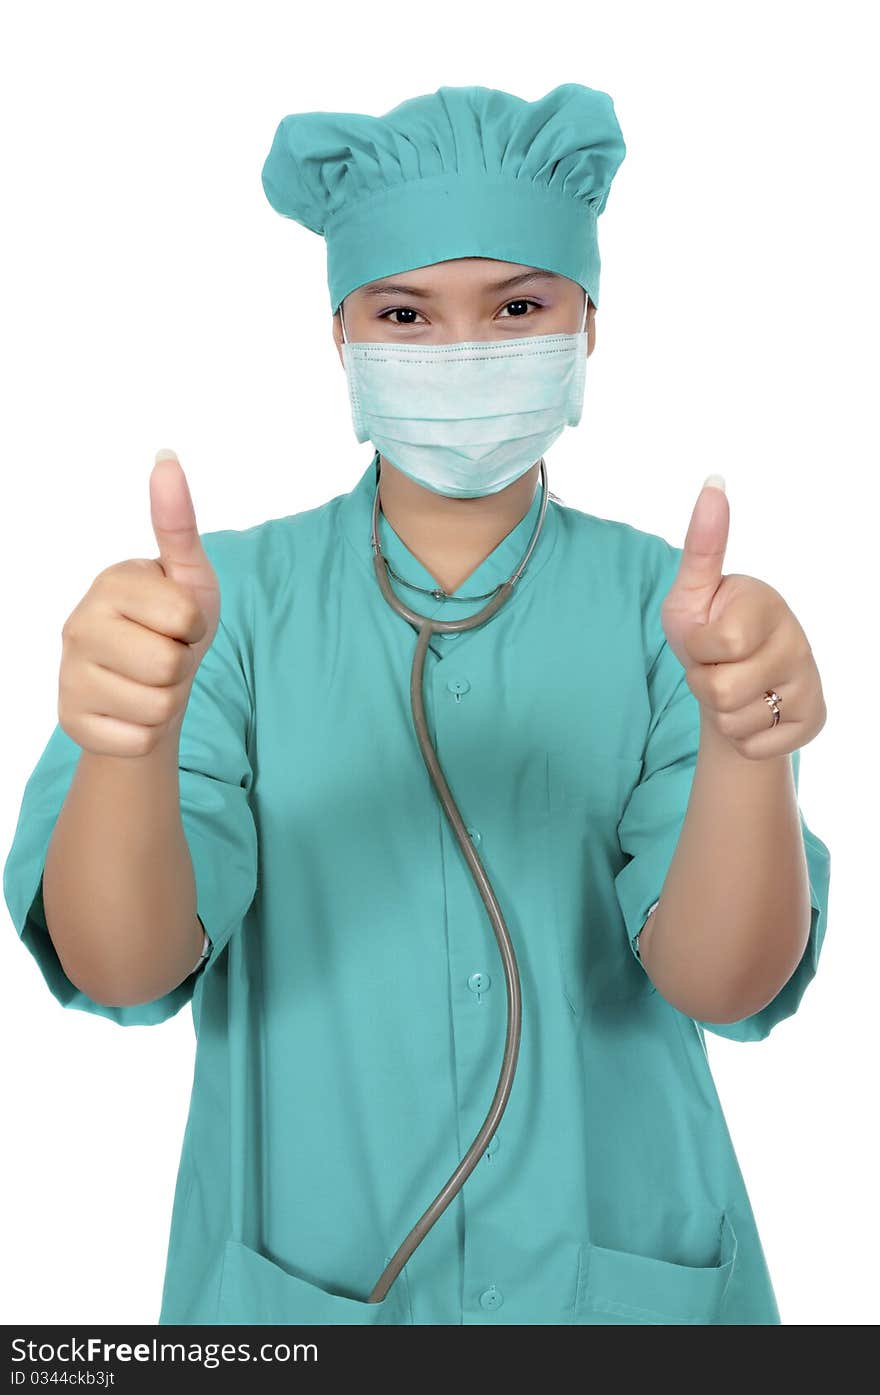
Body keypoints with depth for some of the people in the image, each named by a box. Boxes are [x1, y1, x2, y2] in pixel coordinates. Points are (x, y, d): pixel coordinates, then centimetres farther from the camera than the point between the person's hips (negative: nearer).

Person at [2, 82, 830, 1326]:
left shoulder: (664, 607, -9)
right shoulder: (238, 598, -10)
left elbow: (724, 984, -18)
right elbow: (120, 973, -19)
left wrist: (745, 746, -37)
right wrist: (130, 742, -39)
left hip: (622, 1283, 1)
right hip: (290, 1285, 0)